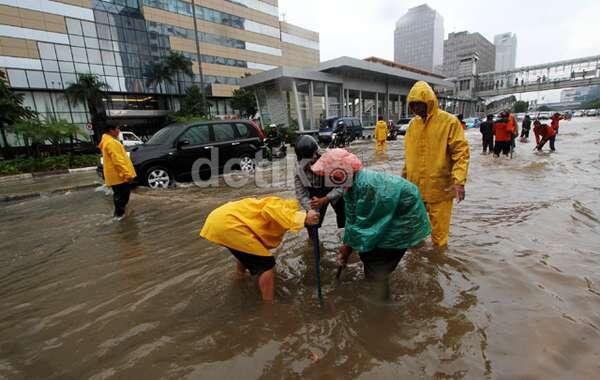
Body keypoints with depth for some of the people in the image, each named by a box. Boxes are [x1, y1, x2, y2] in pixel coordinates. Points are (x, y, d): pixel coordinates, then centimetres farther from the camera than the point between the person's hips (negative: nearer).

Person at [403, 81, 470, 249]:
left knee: (439, 226, 7)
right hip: (415, 186, 5)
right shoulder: (413, 123, 7)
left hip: (439, 187, -5)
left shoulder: (449, 121, -8)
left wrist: (459, 180, -20)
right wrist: (405, 174, 17)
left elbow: (461, 152, -11)